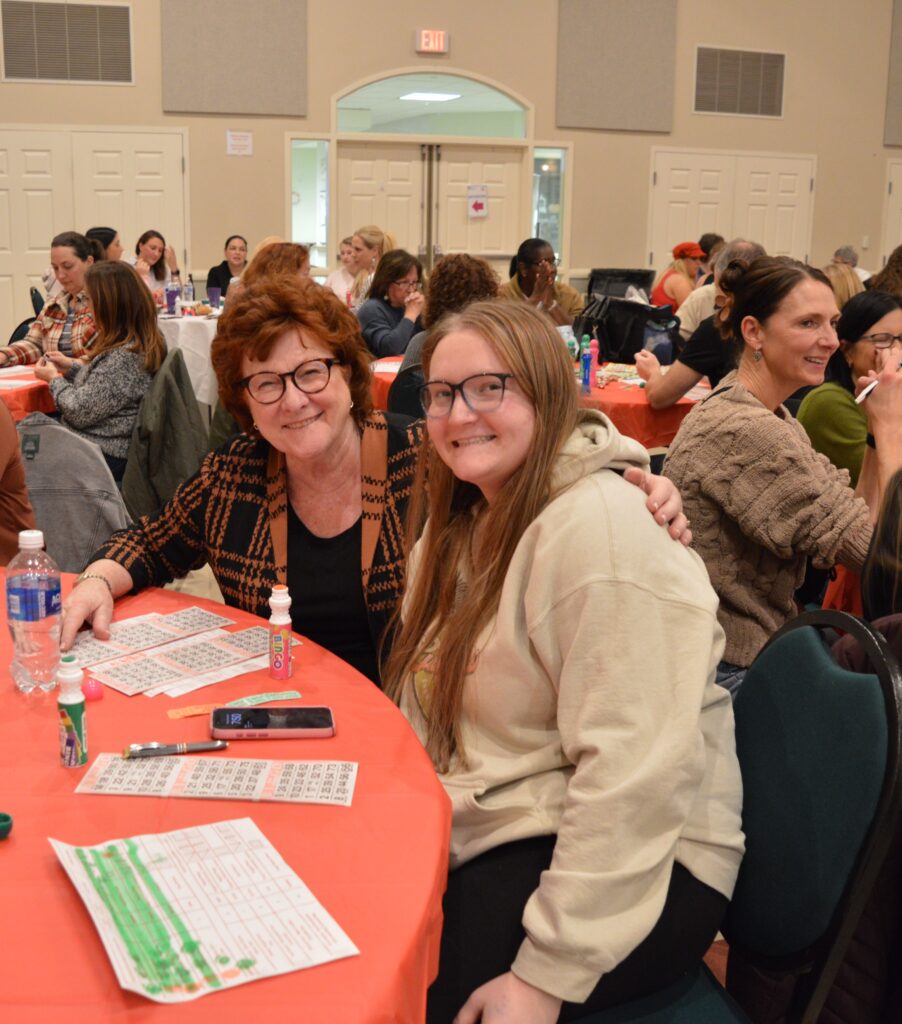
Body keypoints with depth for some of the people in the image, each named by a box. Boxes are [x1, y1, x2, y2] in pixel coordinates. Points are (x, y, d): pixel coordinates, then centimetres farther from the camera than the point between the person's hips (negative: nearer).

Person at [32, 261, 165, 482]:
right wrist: (72, 367, 9)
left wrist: (54, 379, -5)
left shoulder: (123, 356, -27)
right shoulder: (142, 341, 2)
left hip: (100, 456, -9)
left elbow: (80, 411, -22)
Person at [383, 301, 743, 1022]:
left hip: (629, 866, -7)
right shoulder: (468, 518, 9)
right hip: (489, 829, 8)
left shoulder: (600, 525, -21)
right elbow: (432, 713, 12)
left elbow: (630, 771, -26)